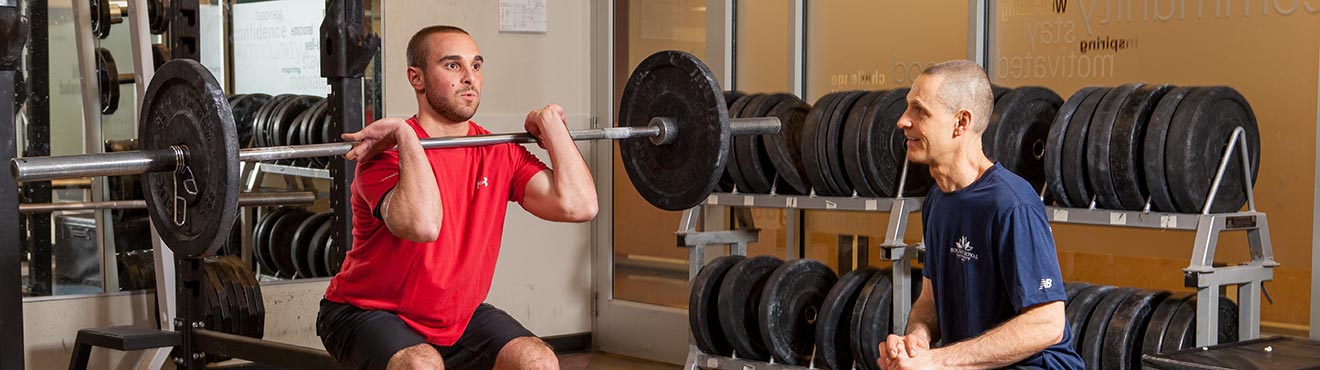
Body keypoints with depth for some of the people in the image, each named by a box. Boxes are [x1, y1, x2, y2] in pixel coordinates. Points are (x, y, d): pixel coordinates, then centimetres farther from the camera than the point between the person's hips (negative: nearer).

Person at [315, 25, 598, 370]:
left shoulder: (500, 154, -4)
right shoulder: (388, 152, -22)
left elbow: (578, 205, -16)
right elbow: (423, 225, -42)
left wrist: (550, 122, -9)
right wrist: (406, 137, -36)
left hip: (456, 315, 6)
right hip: (368, 312, -6)